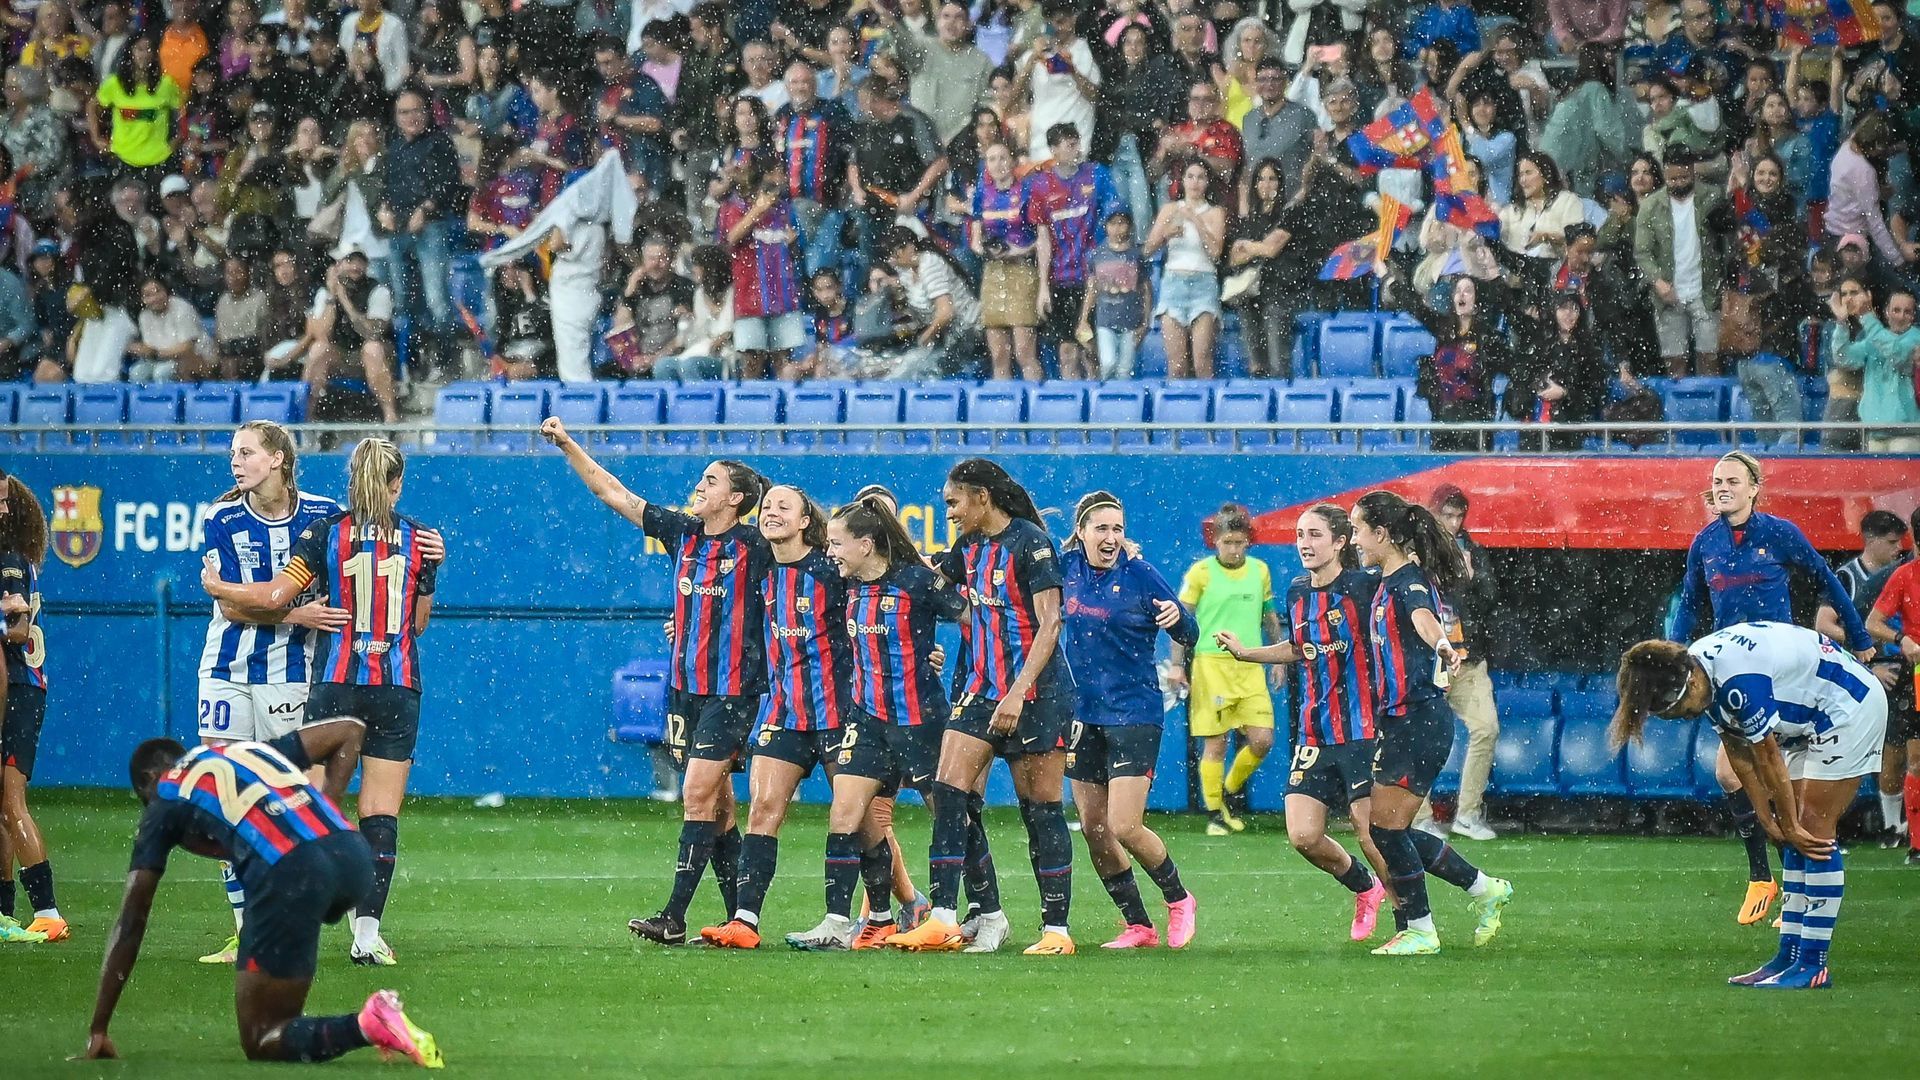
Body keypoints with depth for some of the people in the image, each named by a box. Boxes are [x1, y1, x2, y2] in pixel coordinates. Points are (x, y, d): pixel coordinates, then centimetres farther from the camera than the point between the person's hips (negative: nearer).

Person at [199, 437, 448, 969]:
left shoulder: (325, 533, -2)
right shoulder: (420, 540, 4)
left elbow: (275, 596, -8)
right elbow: (420, 621, 12)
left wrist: (217, 586, 8)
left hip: (336, 684, -1)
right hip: (397, 687, 1)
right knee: (382, 814, 1)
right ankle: (367, 930, -6)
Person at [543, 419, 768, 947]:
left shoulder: (753, 547, -8)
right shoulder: (682, 533, 8)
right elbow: (615, 494, 12)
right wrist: (568, 445, 9)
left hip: (732, 691, -6)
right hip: (684, 688, 6)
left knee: (698, 795, -11)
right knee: (716, 803, 8)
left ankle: (674, 918, -12)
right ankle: (739, 917, 12)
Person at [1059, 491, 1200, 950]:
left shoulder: (1141, 575, -12)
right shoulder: (1068, 568, 2)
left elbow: (1189, 637, -6)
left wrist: (1178, 618, -26)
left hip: (1133, 713, -6)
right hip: (1084, 713, 6)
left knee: (1124, 827, -12)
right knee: (1093, 829, 6)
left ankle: (1179, 899, 13)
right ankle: (1138, 927, 18)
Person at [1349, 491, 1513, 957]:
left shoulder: (1408, 582, -16)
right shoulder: (1389, 584, 14)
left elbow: (1423, 616, -40)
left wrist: (1442, 646, -62)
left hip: (1420, 721, -10)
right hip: (1399, 721, 10)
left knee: (1386, 826, -7)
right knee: (1389, 830, 11)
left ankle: (1420, 931, 3)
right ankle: (1484, 889, 22)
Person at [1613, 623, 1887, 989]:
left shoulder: (1739, 682, -33)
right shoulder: (1703, 674, -5)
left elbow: (1769, 759, -23)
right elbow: (1738, 750, 3)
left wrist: (1790, 826, -13)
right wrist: (1767, 816, 1)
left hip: (1849, 708, -9)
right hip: (1811, 721, 9)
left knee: (1813, 831, -12)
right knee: (1798, 838, 6)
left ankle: (1813, 965, -12)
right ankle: (1790, 955, 8)